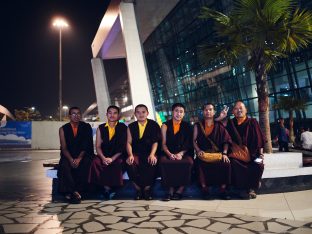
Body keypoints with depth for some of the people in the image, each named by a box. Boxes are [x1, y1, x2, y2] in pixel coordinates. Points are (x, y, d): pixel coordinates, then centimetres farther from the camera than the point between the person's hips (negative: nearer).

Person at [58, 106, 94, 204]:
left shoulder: (86, 127, 4)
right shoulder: (63, 129, 6)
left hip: (83, 156, -1)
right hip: (69, 157, 1)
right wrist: (71, 159, -21)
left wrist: (79, 158, -20)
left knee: (85, 164, -32)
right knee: (64, 165, -31)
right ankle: (75, 192, -29)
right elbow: (64, 148, -2)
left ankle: (72, 193, -27)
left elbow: (87, 145, -4)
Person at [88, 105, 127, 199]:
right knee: (95, 162, -28)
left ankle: (111, 187, -21)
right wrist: (103, 158, -14)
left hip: (117, 156, -2)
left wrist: (112, 158, -15)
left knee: (116, 163, -35)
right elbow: (98, 146, 6)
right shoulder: (101, 128, 13)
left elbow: (122, 147, -2)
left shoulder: (123, 127, 5)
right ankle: (106, 187, -22)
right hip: (103, 156, 3)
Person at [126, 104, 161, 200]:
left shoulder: (154, 125, 6)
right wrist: (130, 155, -14)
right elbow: (129, 142, 4)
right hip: (136, 153, 2)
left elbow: (155, 142, -1)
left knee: (152, 163, -33)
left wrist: (152, 155, -17)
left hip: (149, 153, -1)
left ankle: (147, 188, -12)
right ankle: (138, 189, -11)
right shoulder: (131, 126, 12)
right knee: (130, 163, -30)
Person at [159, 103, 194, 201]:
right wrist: (170, 154, -14)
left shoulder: (187, 126, 11)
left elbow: (189, 144, 4)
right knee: (163, 162, -32)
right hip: (169, 153, 0)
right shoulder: (165, 125, 10)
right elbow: (163, 144, 4)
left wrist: (181, 154, -13)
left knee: (188, 162, -33)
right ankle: (170, 189, -22)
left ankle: (180, 189, -19)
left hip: (184, 153, 0)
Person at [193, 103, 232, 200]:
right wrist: (198, 150, -10)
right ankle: (204, 188, -18)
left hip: (218, 153, 1)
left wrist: (224, 153, -8)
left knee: (226, 164, -30)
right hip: (203, 153, 0)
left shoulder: (219, 125, 13)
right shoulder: (198, 125, 14)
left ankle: (223, 189, -16)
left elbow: (226, 141, 8)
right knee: (201, 164, -34)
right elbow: (194, 140, 8)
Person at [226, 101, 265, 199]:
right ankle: (242, 189, -14)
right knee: (234, 165, -32)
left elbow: (259, 140, 6)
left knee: (259, 165, -29)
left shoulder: (253, 122, 8)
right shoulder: (230, 123, 9)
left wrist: (260, 154, -4)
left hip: (252, 154, 0)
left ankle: (252, 189, -8)